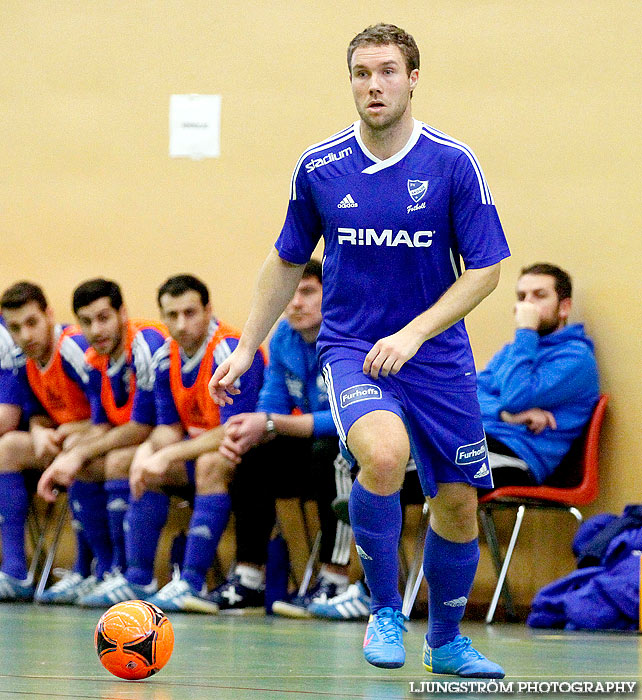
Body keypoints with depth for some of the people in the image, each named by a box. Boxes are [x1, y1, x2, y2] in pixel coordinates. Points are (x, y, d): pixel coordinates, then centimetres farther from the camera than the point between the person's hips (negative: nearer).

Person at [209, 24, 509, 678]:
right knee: (384, 454, -31)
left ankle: (445, 642, 32)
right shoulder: (318, 166, -2)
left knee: (458, 507, 6)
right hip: (350, 349, -1)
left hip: (437, 356, 1)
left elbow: (485, 269, -6)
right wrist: (246, 348, 10)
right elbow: (287, 261, 12)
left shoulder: (453, 163, -8)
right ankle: (384, 610, -11)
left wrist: (412, 334, -17)